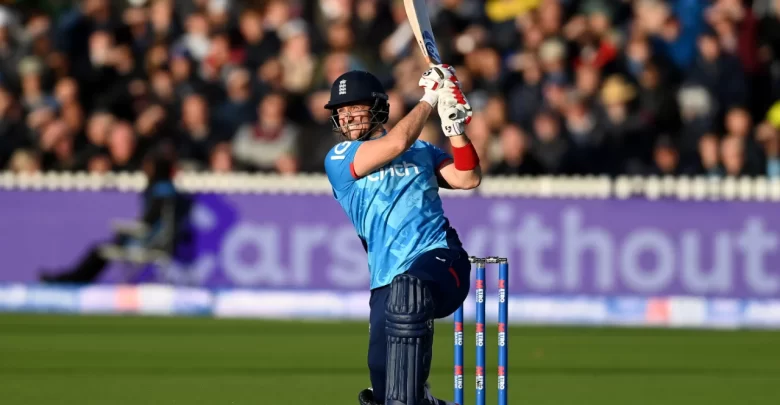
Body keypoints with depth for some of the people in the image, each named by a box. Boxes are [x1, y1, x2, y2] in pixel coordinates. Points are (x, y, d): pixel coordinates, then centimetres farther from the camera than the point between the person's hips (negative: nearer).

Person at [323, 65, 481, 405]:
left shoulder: (421, 150, 20)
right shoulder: (338, 160, 9)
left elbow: (467, 178, 7)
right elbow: (396, 143, -5)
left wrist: (454, 124, -1)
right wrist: (430, 99, 4)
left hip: (442, 260, -1)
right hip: (388, 282, 1)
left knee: (407, 289, -39)